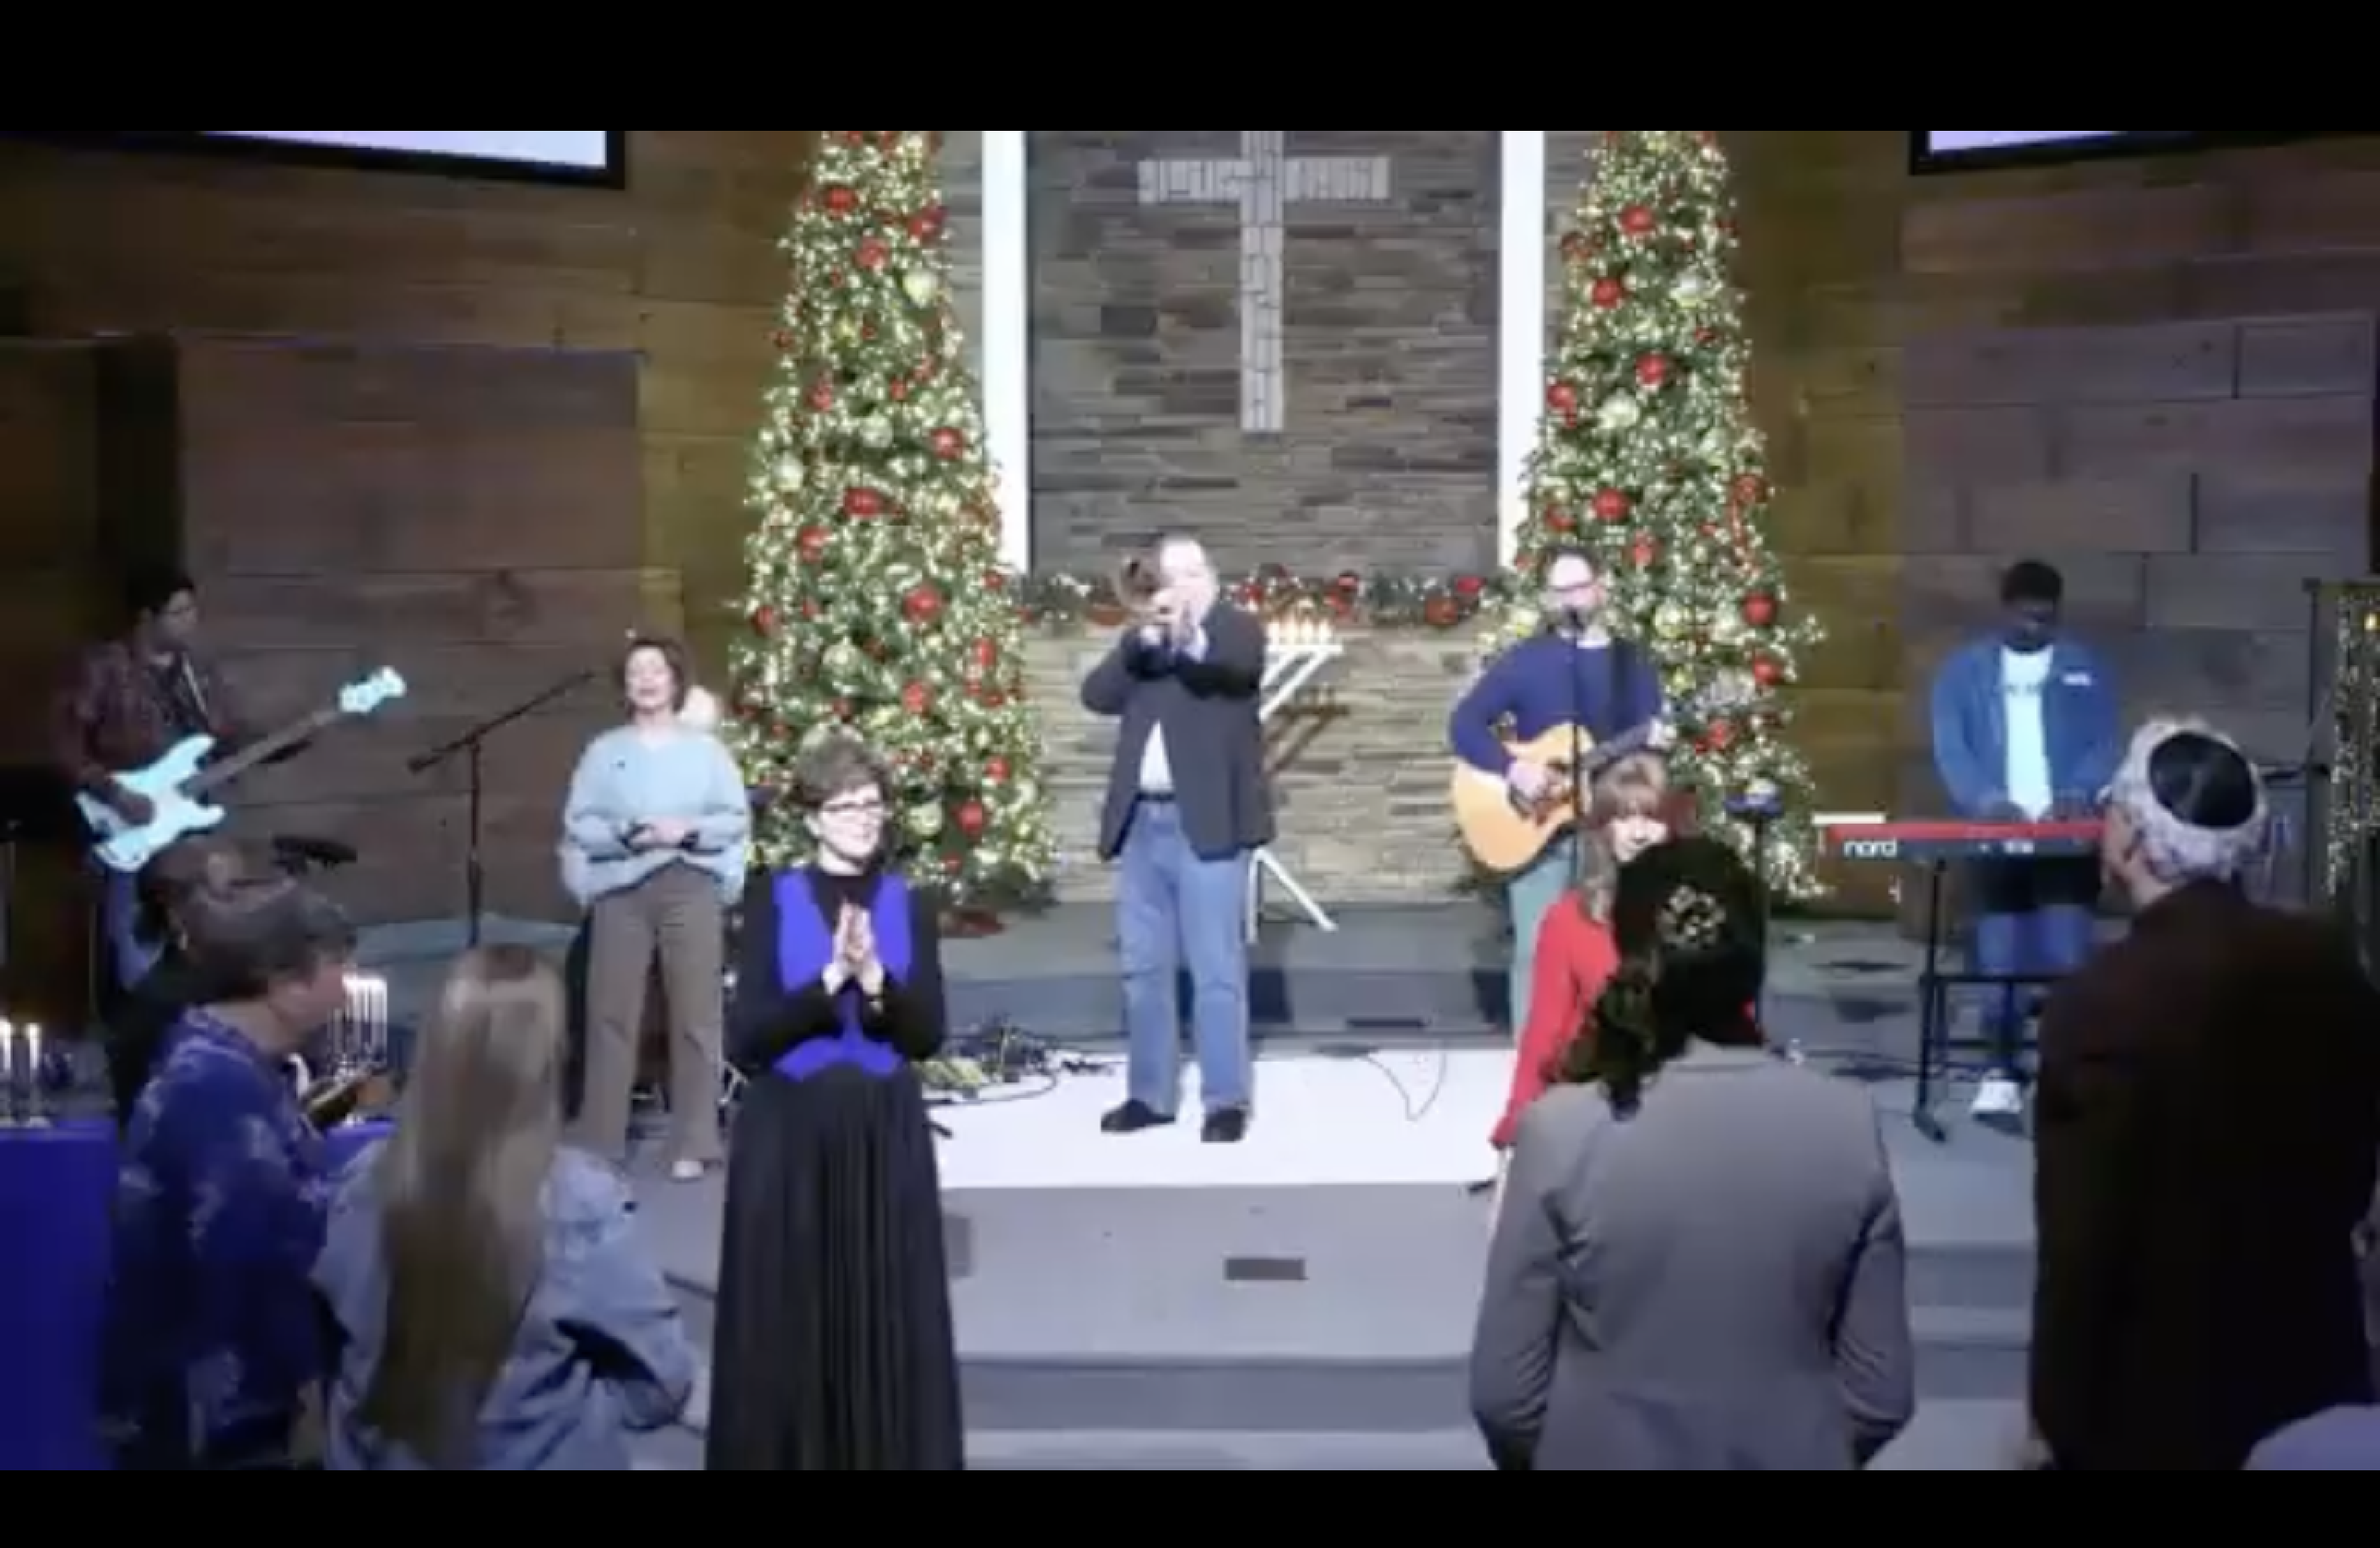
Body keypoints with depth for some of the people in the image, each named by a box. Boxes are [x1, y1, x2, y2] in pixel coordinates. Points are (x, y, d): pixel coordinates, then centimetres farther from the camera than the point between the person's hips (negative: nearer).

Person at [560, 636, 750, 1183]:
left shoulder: (706, 749, 8)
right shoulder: (604, 751, 9)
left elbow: (738, 818, 4)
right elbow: (577, 824, 2)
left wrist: (688, 830, -12)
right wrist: (623, 834, -14)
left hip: (691, 888, -1)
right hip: (620, 891, 1)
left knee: (695, 1016, -2)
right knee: (611, 1014, 1)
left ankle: (694, 1144, 3)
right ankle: (599, 1141, 9)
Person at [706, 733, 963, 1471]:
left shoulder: (909, 905, 5)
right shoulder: (774, 901, -1)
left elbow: (928, 1034, -3)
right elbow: (747, 1039, -9)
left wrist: (875, 979, -19)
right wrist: (830, 980, -19)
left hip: (885, 1134, 2)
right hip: (791, 1131, -1)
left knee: (886, 1314, 4)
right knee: (788, 1316, 2)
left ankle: (886, 1454, 14)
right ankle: (790, 1454, 14)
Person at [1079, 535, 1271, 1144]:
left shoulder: (1237, 629, 1)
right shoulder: (1143, 641, 16)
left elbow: (1242, 664, -22)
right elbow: (1096, 694, 1)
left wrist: (1193, 639, -44)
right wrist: (1145, 640, -14)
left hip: (1207, 823, -6)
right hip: (1141, 822, 6)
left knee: (1216, 969, -4)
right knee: (1142, 967, 11)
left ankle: (1227, 1100, 3)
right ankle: (1150, 1093, 20)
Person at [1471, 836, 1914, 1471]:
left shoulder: (1562, 1132, -17)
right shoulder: (1847, 1126, -12)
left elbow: (1503, 1391, -11)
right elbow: (1883, 1394, -5)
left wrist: (1545, 1460, 8)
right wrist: (1806, 1453, 13)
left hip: (1604, 1455, -1)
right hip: (1790, 1456, 2)